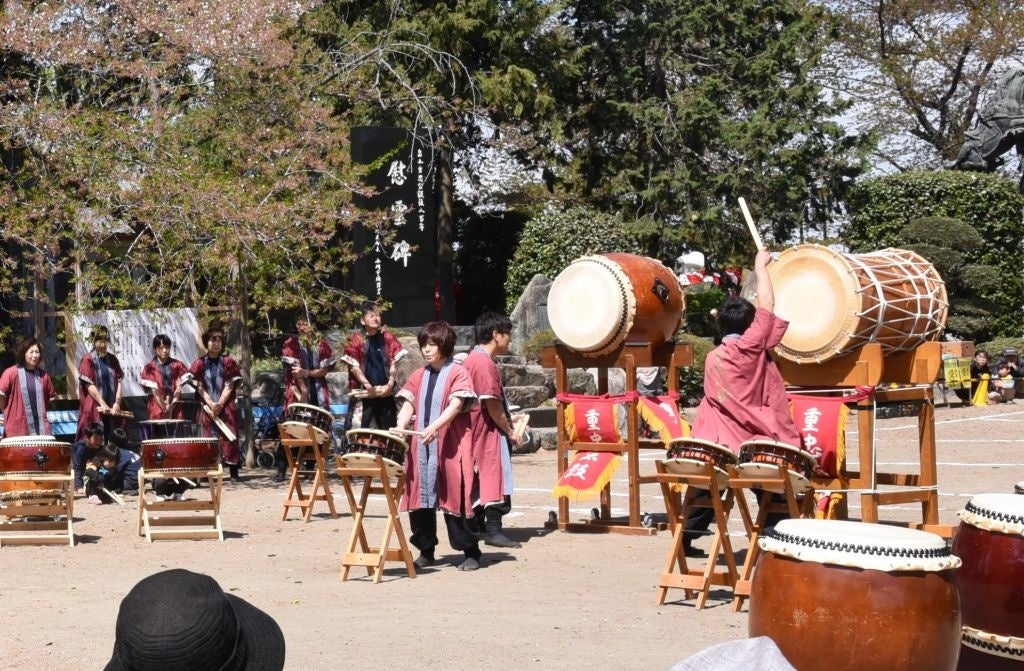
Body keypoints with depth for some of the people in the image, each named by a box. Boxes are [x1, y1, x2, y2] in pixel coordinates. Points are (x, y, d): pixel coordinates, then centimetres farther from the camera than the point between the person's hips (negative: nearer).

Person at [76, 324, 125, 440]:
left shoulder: (112, 359, 11)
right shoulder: (88, 360, -4)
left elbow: (118, 381, 9)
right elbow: (89, 385, -10)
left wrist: (117, 402, -4)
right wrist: (102, 404, -15)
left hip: (112, 408, 5)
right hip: (94, 408, -5)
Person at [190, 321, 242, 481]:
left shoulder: (228, 362, 4)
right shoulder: (199, 363, 6)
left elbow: (229, 386, -2)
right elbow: (200, 387, 1)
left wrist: (220, 404, -15)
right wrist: (211, 404, -13)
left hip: (227, 407, -1)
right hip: (207, 408, 1)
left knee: (229, 438, -4)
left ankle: (234, 473, -2)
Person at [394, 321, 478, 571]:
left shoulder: (458, 373, -2)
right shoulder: (418, 376, 15)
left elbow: (455, 405, -15)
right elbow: (408, 405, 8)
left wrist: (435, 428, -30)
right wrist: (399, 427, -12)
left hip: (450, 447, -6)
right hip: (421, 447, 6)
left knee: (454, 499, -5)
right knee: (419, 499, 6)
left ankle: (471, 552, 4)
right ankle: (425, 551, 18)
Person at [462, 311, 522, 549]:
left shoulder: (472, 359, 14)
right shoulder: (484, 363, -18)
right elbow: (492, 405, -19)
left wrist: (507, 419, 20)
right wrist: (510, 431, -9)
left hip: (477, 431, 10)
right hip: (490, 431, -10)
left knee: (479, 479, 15)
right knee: (495, 476, -6)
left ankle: (477, 525, 21)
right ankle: (493, 530, -5)